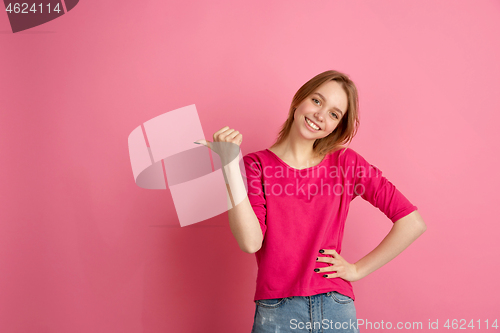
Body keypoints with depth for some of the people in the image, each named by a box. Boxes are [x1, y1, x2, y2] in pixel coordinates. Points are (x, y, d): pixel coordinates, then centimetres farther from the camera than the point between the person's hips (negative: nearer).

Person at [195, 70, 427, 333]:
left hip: (337, 311, 1)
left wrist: (358, 270, -2)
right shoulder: (257, 165, -1)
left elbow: (412, 223, 0)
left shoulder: (346, 163, 2)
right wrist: (230, 163, -18)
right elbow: (251, 242, -16)